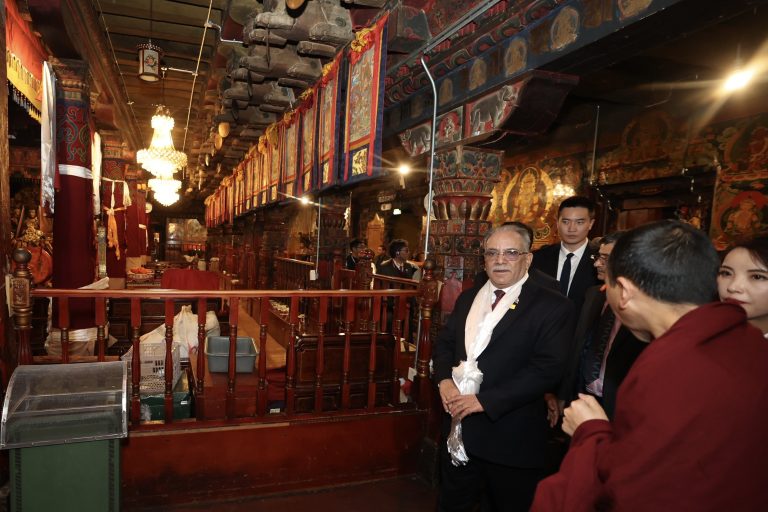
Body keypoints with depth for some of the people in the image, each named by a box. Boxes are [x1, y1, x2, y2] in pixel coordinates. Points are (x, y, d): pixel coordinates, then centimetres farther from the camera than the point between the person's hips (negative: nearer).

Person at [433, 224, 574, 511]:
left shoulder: (553, 307, -11)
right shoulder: (468, 298, 10)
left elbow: (547, 369, -19)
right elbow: (444, 343, 13)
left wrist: (485, 400, -22)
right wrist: (444, 379, -8)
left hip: (511, 435, -5)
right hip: (459, 427, 5)